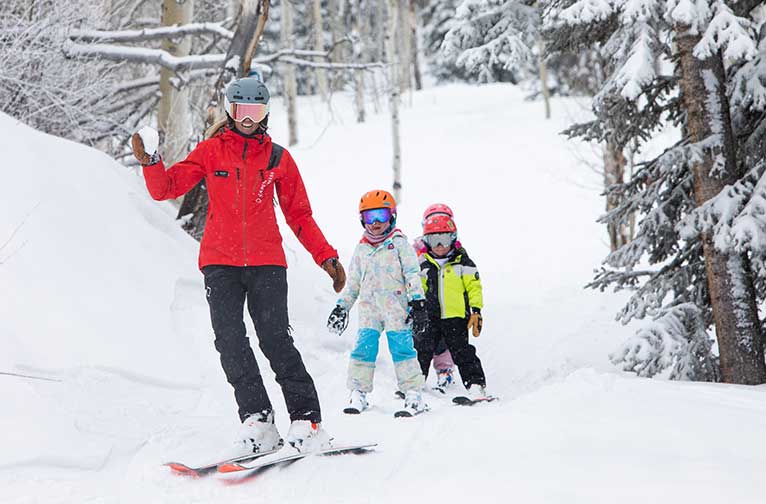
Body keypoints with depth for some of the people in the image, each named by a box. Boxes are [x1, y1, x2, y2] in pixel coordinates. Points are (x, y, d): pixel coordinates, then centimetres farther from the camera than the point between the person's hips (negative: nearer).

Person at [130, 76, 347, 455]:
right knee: (231, 344, -8)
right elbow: (166, 188, 6)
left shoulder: (278, 158, 11)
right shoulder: (210, 152, 10)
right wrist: (151, 163, -13)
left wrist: (326, 257, 8)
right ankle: (258, 422, -5)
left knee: (275, 340, -10)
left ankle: (306, 419, -6)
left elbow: (299, 215, 15)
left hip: (266, 262, -1)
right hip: (220, 263, 1)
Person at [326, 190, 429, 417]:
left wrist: (417, 300, -9)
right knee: (363, 348, -4)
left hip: (396, 307, -4)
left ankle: (413, 395, -8)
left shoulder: (399, 243, 4)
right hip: (369, 307, 4)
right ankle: (358, 394, 3)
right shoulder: (361, 249, 17)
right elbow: (353, 282, 24)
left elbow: (412, 273, -1)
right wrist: (342, 306, 20)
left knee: (401, 348, -10)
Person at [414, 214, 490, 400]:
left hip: (456, 317, -3)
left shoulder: (462, 261, 1)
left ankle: (476, 386, -3)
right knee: (421, 352, 3)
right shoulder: (423, 264, 8)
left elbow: (474, 286, 3)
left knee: (463, 354, -4)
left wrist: (476, 311, -3)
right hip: (429, 318, 3)